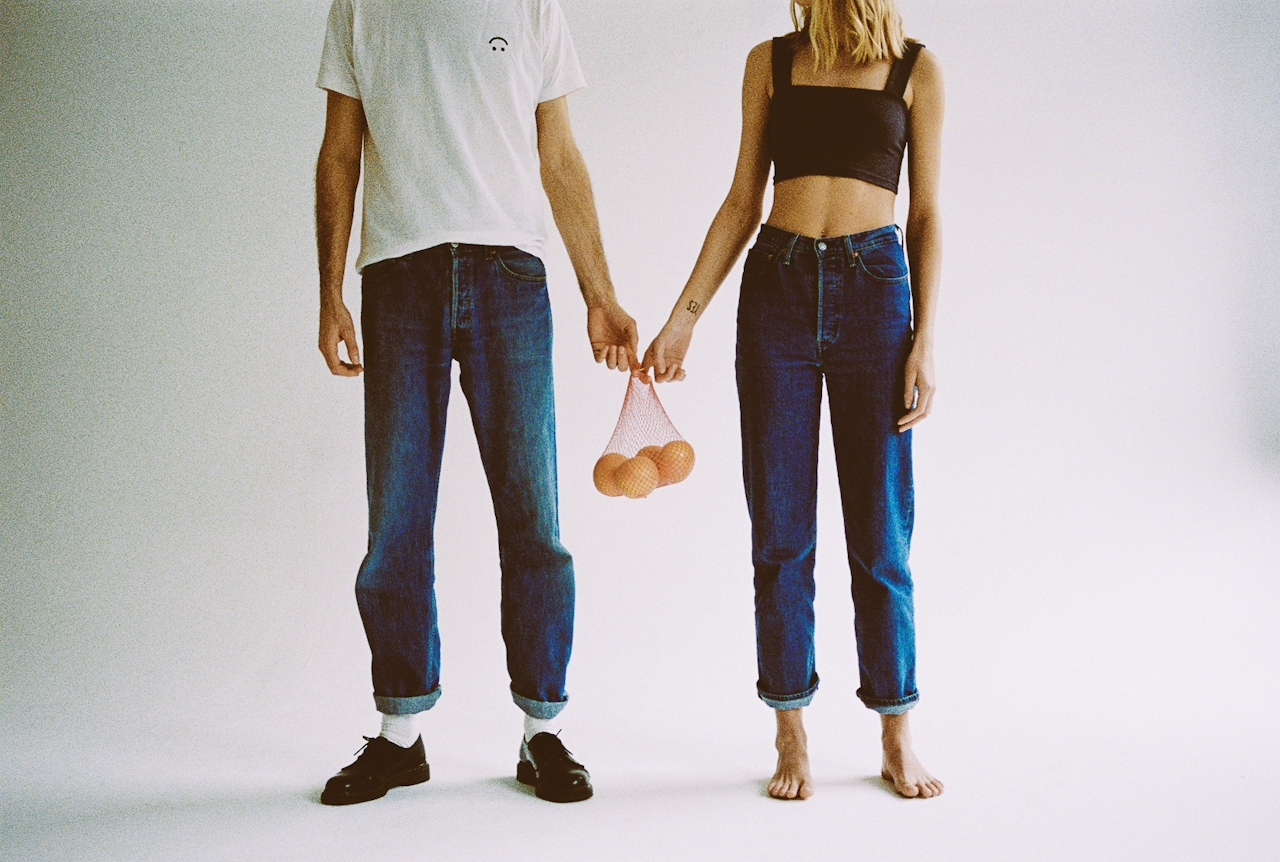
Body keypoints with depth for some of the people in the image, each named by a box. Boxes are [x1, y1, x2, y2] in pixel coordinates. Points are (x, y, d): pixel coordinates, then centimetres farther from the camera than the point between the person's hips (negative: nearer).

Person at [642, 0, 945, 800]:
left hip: (874, 288, -1)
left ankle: (897, 739, 15)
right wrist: (684, 316, 4)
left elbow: (927, 214, 5)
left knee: (879, 531, 1)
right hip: (777, 287, 2)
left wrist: (925, 340, -4)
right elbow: (743, 202, 11)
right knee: (781, 531, 3)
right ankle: (792, 738, 14)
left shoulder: (916, 68, 7)